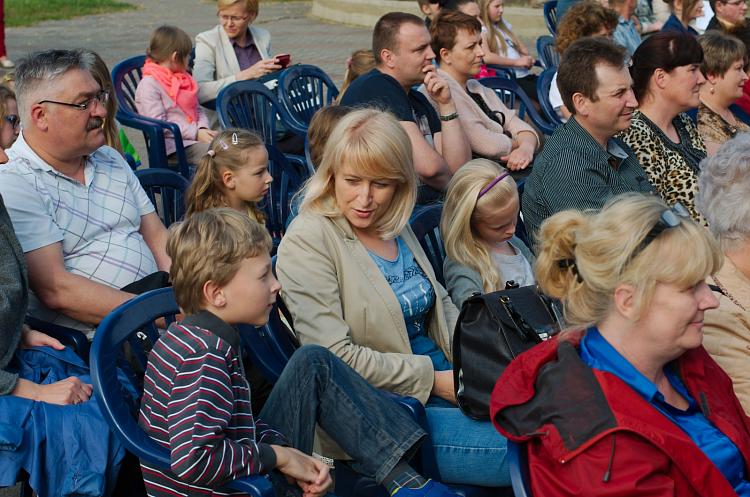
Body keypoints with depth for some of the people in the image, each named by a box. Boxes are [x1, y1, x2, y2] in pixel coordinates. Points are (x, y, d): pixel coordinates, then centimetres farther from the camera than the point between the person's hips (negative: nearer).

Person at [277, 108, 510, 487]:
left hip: (443, 381, 8)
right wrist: (431, 378, -16)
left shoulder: (396, 228, 9)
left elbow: (441, 304, 19)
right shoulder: (308, 241, -13)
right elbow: (335, 355, -19)